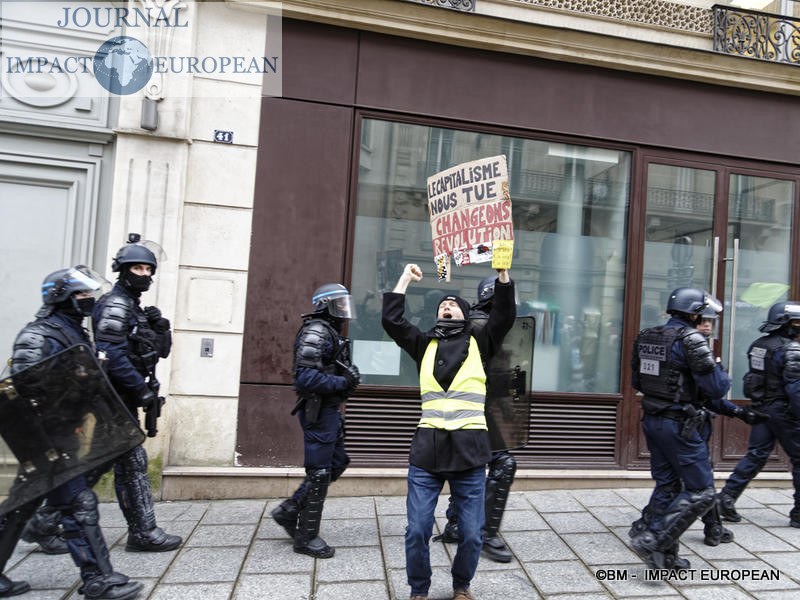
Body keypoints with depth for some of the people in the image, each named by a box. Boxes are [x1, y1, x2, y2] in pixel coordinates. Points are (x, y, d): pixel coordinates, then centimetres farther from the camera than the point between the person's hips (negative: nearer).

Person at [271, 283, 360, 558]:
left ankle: (289, 510, 25)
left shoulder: (333, 333, 16)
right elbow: (306, 377, -27)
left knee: (337, 464, 17)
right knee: (319, 473, -1)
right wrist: (343, 382, -21)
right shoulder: (316, 332, -16)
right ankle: (306, 538, 14)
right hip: (318, 412, -10)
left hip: (330, 410, 10)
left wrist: (349, 375, 6)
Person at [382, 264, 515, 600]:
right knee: (417, 531, 2)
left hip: (470, 451, 0)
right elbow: (391, 320, 5)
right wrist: (405, 280, 9)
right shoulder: (425, 345, 13)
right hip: (427, 449, 1)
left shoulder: (479, 344, 11)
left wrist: (503, 272, -8)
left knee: (472, 534, 6)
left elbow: (505, 317, -1)